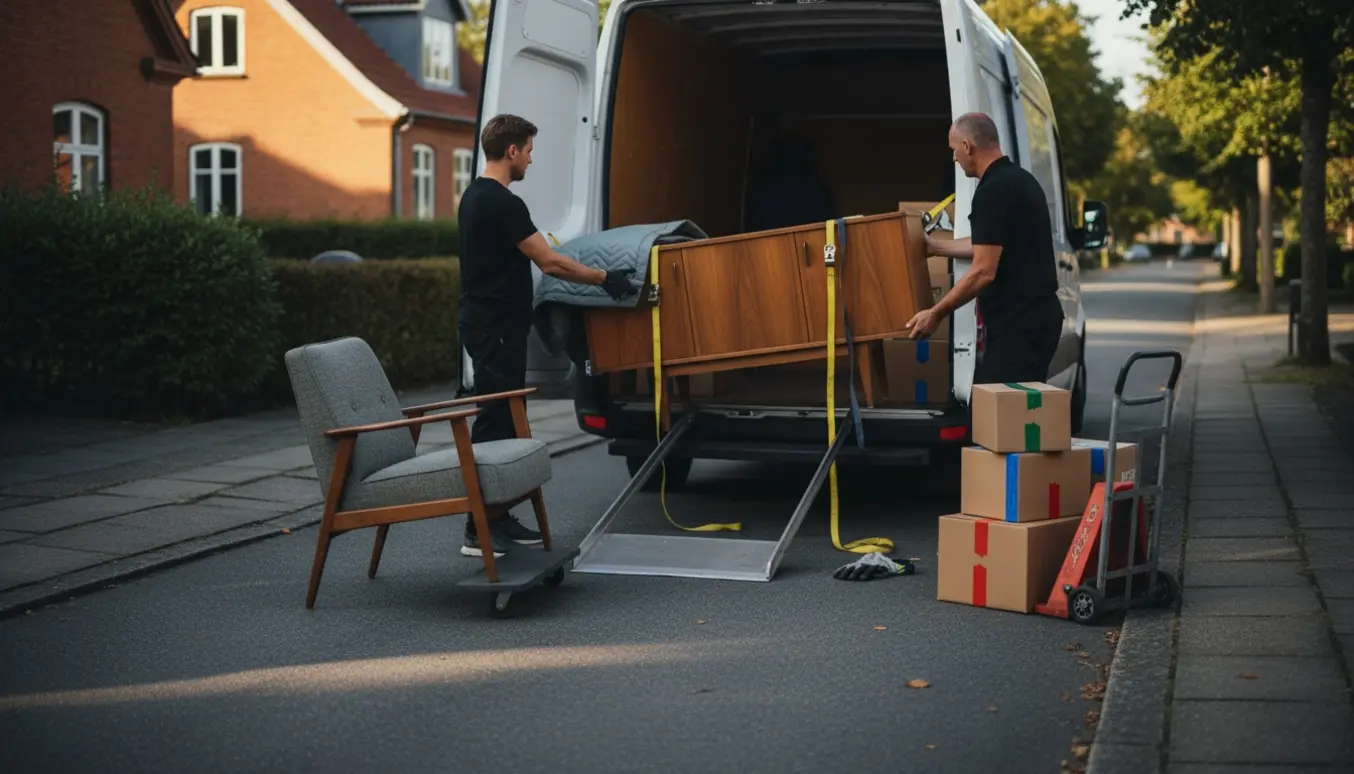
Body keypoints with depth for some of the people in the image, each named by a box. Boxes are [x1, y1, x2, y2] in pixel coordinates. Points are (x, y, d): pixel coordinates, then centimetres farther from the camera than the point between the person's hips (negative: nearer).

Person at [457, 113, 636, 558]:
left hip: (488, 323, 11)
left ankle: (496, 518, 17)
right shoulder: (503, 203, -18)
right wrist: (604, 279, -9)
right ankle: (479, 531, -8)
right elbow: (550, 263, -17)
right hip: (496, 329, -11)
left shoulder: (474, 196, 14)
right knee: (495, 424, -9)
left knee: (503, 421, 13)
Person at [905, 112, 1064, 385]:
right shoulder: (1018, 179, 16)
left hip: (1018, 324, -10)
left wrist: (936, 313, -9)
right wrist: (933, 246, 39)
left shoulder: (993, 190, -16)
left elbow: (983, 272, -19)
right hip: (1033, 318, 10)